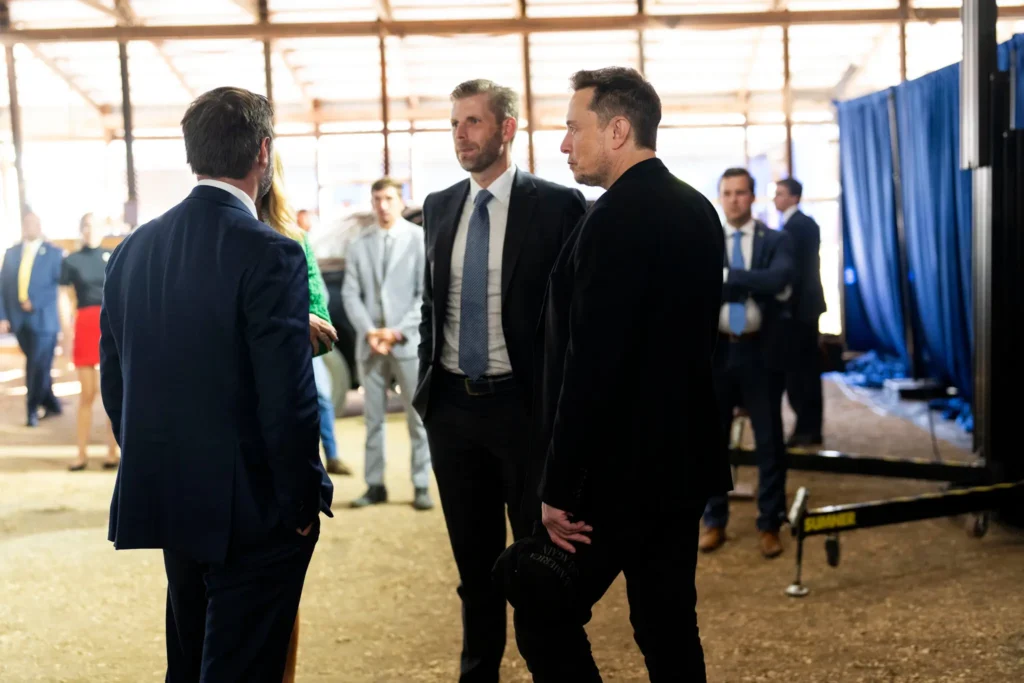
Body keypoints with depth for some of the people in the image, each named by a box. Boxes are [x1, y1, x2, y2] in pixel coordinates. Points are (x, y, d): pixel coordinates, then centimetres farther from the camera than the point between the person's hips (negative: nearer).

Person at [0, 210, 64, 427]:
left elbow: (60, 284, -7)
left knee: (38, 366, -4)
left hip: (42, 318, -4)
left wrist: (35, 302, -16)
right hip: (19, 319, 4)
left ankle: (32, 410, 6)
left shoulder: (54, 252, 0)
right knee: (36, 365, 11)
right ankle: (51, 404, 23)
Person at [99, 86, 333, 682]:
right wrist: (305, 499, -7)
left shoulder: (134, 249, 2)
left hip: (165, 499, 7)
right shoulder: (269, 254, -18)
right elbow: (288, 398, -20)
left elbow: (114, 382, 8)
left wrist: (154, 470, 18)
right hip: (251, 510, -7)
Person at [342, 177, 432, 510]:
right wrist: (369, 332, -9)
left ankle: (421, 486, 6)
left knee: (418, 418, 0)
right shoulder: (359, 245, 11)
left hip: (408, 342, -3)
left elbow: (428, 293, -4)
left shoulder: (420, 239, 1)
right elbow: (351, 294, 6)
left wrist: (398, 331, -12)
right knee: (373, 419, 6)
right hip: (370, 343, 3)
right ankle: (375, 485, 12)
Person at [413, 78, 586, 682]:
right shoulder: (439, 207, 9)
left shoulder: (558, 205, -7)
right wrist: (427, 383, 10)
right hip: (451, 406, 5)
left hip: (522, 405, -5)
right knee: (474, 558, 16)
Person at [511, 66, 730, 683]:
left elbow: (592, 366, -23)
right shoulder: (697, 210, 10)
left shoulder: (616, 220, -19)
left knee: (546, 623, 3)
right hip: (683, 462, 9)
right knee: (670, 629, 16)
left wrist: (559, 491, -18)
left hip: (617, 471, -9)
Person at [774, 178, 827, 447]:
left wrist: (785, 305, -17)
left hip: (798, 305, -10)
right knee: (808, 367, 12)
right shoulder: (808, 223, 15)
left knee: (795, 368, -5)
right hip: (808, 303, 10)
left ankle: (805, 428, -2)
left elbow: (793, 269, -20)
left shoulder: (794, 226, -16)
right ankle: (812, 428, 17)